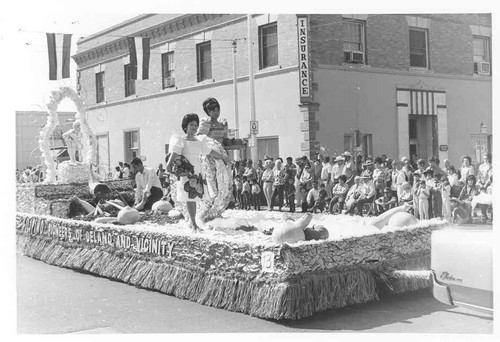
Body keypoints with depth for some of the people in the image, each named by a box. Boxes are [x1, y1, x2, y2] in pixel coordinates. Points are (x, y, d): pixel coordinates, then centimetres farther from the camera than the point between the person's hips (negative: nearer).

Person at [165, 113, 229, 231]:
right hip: (186, 173, -5)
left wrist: (223, 157, 37)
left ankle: (192, 222, 11)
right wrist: (169, 164, -30)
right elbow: (174, 154, -14)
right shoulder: (181, 141, -2)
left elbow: (211, 152, 27)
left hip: (197, 172, 5)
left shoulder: (200, 143, 14)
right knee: (190, 197, -8)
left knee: (194, 197, 4)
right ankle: (193, 224, -5)